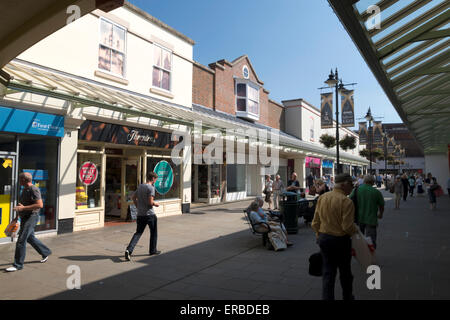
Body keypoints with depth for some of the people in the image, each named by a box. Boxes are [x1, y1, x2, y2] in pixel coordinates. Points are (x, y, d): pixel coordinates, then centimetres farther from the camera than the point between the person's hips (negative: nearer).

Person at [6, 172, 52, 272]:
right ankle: (45, 253, 33)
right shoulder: (25, 189, 13)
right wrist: (17, 216, 22)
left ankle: (18, 265, 0)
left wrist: (23, 208, -25)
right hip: (24, 218, 10)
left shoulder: (34, 190, -17)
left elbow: (40, 205, -25)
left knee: (21, 240, -9)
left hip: (31, 217, -10)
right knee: (30, 238, 18)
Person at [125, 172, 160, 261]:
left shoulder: (140, 186, 10)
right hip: (150, 214, -6)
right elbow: (150, 202, -21)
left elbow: (133, 197, 17)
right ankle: (152, 250, 23)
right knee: (153, 233, 13)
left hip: (140, 214, 6)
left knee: (138, 233, 8)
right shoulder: (151, 188, -14)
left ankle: (129, 250, -8)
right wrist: (156, 204, -1)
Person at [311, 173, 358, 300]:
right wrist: (355, 229, -1)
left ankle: (327, 297, 12)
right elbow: (348, 226, -22)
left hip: (323, 238, 5)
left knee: (328, 272, 12)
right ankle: (347, 296, 38)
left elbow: (315, 222, 5)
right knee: (345, 272, 18)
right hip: (340, 240, -4)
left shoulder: (322, 198, 0)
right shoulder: (346, 201, -19)